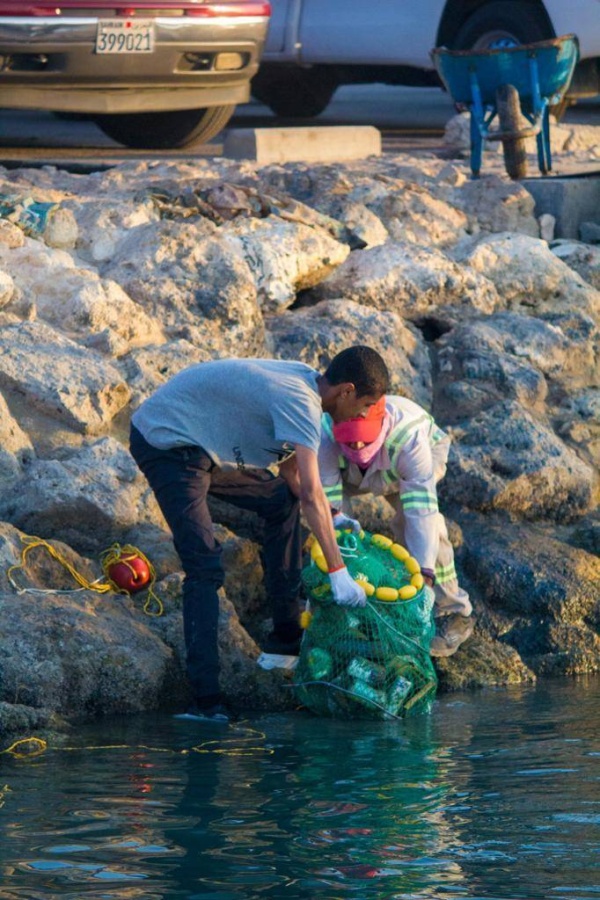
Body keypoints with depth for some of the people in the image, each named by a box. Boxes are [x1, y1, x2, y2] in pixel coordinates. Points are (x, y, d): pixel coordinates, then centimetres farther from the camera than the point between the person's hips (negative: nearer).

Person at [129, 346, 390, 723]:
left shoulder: (302, 382, 7)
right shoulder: (299, 401, -24)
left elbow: (290, 470, 18)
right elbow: (311, 494, -29)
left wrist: (330, 521, 9)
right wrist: (338, 572, -28)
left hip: (202, 447, 11)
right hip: (168, 442, -11)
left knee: (282, 501, 21)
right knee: (205, 568, -19)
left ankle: (286, 634, 23)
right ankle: (207, 701, -23)